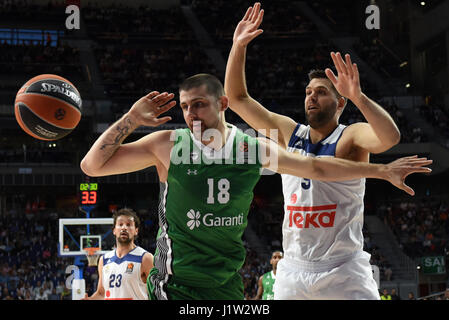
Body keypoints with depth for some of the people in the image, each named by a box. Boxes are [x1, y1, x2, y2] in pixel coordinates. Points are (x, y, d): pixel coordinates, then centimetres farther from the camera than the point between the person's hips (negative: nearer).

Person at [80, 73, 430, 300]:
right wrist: (131, 118, -15)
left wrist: (382, 170, 10)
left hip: (228, 283, 5)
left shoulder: (253, 148, 1)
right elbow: (92, 165, -5)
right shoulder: (168, 145, -8)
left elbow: (316, 167, 10)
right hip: (176, 285, -5)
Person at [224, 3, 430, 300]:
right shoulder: (288, 132, 8)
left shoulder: (350, 137, -7)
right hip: (294, 271, 5)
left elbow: (391, 137, -29)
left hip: (344, 273, -5)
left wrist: (358, 97, -41)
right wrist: (239, 46, -1)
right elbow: (237, 98, 9)